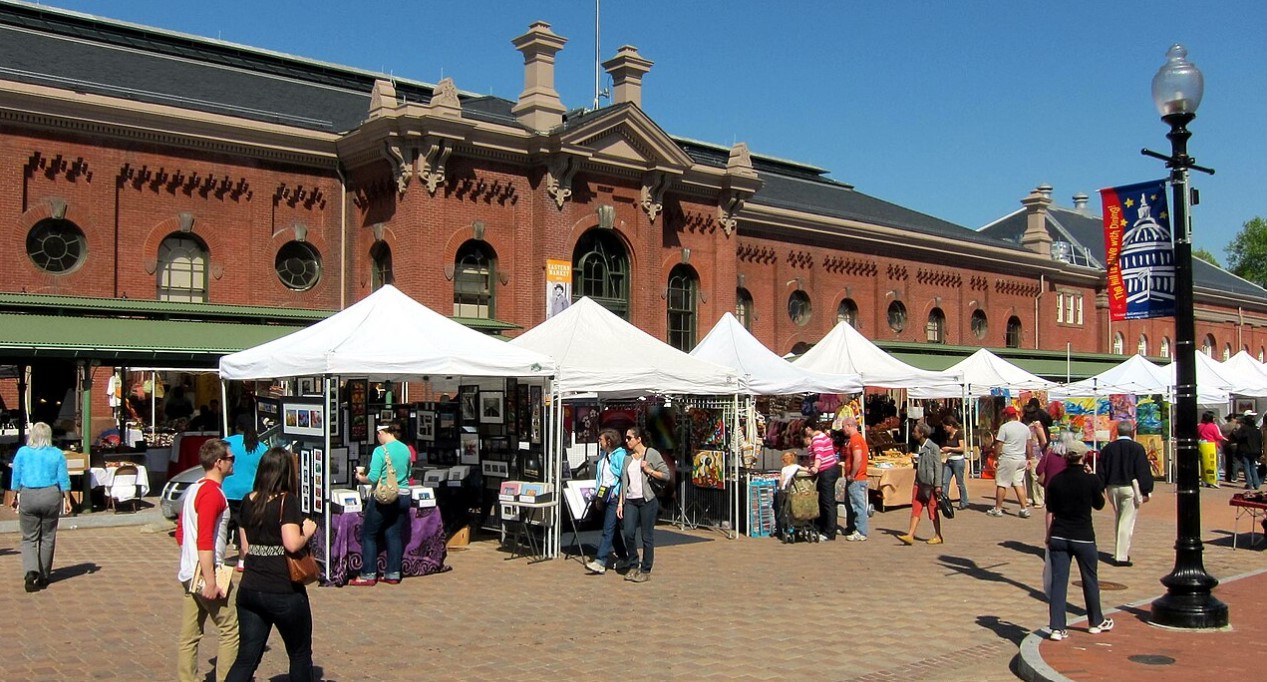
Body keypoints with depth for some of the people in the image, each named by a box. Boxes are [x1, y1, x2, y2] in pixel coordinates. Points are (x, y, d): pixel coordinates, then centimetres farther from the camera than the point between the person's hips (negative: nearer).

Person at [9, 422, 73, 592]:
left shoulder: (22, 452, 0)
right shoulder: (57, 454, -1)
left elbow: (15, 477, 4)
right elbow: (64, 480, 0)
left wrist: (15, 497, 15)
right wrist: (67, 500, 6)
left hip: (28, 497, 0)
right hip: (51, 496, 0)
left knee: (29, 538, 6)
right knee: (47, 538, 10)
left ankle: (30, 571, -16)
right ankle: (43, 577, 16)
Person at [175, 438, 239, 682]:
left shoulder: (194, 489, 14)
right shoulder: (212, 492, -16)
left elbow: (180, 532, 21)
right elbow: (204, 540, -23)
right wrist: (210, 580, -24)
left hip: (189, 574, 10)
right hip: (205, 574, -10)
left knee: (189, 636, 11)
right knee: (231, 630, -1)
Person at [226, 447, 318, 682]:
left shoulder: (247, 501, 6)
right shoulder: (287, 500, -13)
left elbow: (245, 546, 12)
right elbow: (292, 544, -23)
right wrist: (308, 532, -4)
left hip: (249, 590, 6)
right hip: (284, 592, -6)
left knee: (247, 657, 9)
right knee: (300, 654, 15)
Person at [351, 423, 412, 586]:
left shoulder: (380, 451, -14)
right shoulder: (406, 449, 5)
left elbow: (373, 478, -16)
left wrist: (362, 478, 3)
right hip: (402, 497, 6)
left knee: (369, 535, 6)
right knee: (395, 535, 11)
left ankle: (368, 575, 7)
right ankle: (393, 574, 14)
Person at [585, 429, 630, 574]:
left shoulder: (621, 455, -12)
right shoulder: (603, 456, 14)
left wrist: (619, 497, -18)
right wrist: (597, 496, 16)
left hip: (615, 497, -9)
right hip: (604, 496, 9)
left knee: (608, 530, -9)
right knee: (613, 529, 14)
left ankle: (600, 562, -12)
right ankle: (623, 558, 26)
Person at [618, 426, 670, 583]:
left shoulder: (652, 454, -2)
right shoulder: (627, 457, 13)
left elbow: (666, 475, -3)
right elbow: (624, 481, 14)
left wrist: (649, 470, -14)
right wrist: (620, 503, 9)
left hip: (647, 500, -5)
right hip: (630, 501, 5)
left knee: (647, 537, 0)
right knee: (628, 533, -4)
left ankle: (646, 570, 10)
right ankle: (633, 566, 13)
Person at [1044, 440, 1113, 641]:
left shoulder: (1056, 480, -1)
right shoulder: (1091, 480, -10)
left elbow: (1050, 511, 3)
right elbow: (1099, 505, 6)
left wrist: (1049, 535, 13)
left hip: (1058, 536, 2)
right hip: (1083, 537, -2)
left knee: (1058, 581, 2)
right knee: (1090, 580, 16)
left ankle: (1056, 627, 0)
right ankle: (1096, 622, 33)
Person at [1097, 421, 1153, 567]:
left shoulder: (1108, 448, 4)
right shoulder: (1137, 448, -7)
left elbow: (1101, 471, 7)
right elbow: (1143, 471, -7)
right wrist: (1146, 491, -2)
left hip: (1112, 488, 4)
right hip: (1130, 488, -4)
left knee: (1117, 520, 18)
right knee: (1127, 522, -3)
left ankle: (1120, 553, 24)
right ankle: (1122, 556, -4)